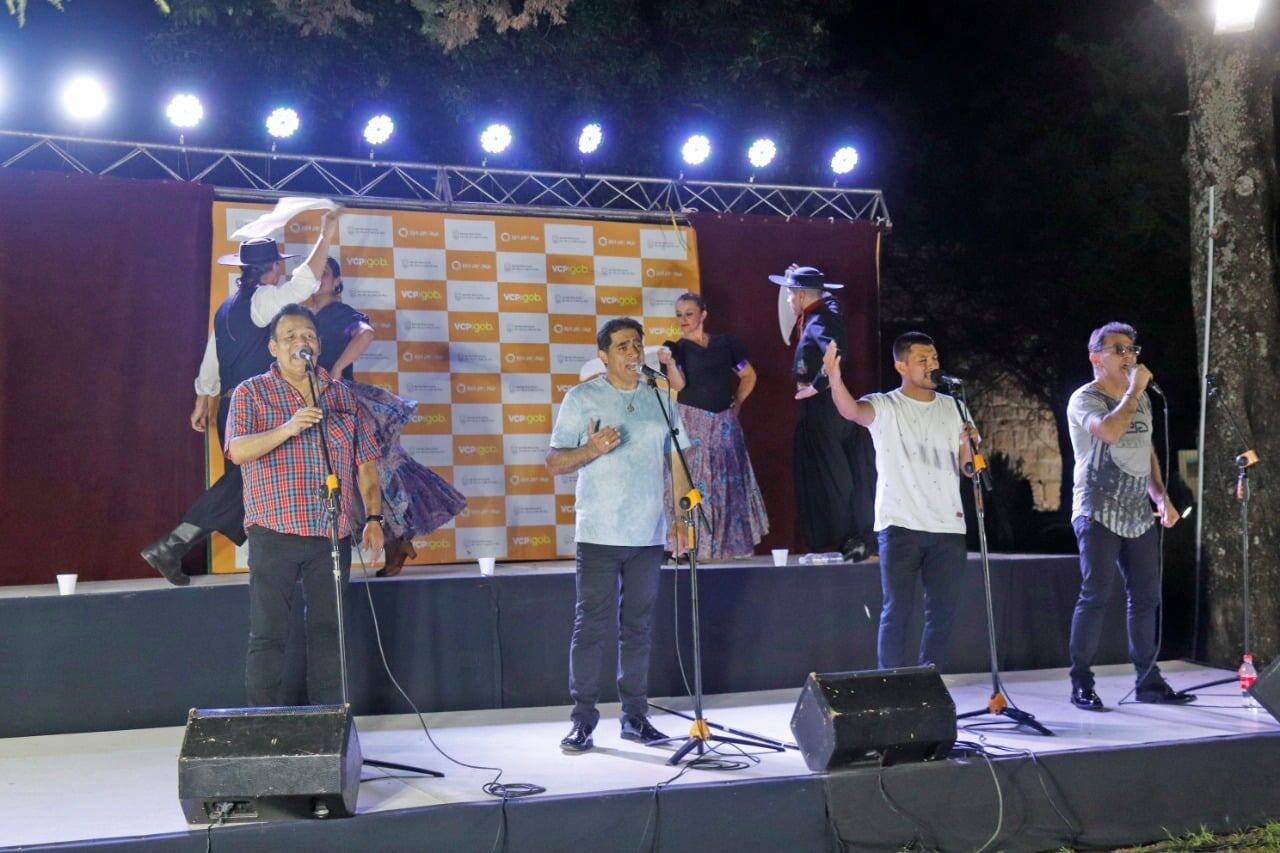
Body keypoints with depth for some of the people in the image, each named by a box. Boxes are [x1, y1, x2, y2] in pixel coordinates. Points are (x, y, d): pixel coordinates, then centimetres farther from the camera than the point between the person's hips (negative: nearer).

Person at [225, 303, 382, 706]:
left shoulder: (342, 395, 12)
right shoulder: (251, 393, 3)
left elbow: (366, 461, 13)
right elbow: (237, 451, -12)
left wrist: (374, 516, 5)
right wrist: (287, 428, -25)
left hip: (332, 534, 3)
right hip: (274, 533, -3)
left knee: (328, 631, 9)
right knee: (267, 634, -1)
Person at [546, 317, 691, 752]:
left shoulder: (660, 399, 11)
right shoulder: (581, 398, 1)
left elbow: (676, 458, 15)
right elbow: (554, 462, -1)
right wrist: (592, 449, -19)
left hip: (649, 536, 3)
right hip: (599, 534, -3)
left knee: (638, 627, 9)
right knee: (590, 625, -2)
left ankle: (635, 716, 17)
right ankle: (583, 719, 5)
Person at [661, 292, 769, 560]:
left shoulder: (726, 343, 8)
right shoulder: (675, 348, 1)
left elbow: (749, 375, 17)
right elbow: (678, 385, -14)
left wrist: (737, 403, 7)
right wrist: (669, 363, -31)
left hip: (724, 423, 3)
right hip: (692, 422, -3)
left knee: (729, 482, 6)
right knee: (692, 482, -6)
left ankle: (727, 542, 15)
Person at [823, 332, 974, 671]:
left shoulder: (949, 406, 13)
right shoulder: (884, 407, -1)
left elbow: (963, 467, 16)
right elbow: (852, 410, -25)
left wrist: (968, 443, -6)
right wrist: (835, 378, -45)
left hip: (947, 526, 5)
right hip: (900, 525, -4)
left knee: (942, 612, 8)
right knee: (897, 609, -4)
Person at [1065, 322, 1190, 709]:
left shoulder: (1140, 399, 17)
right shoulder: (1084, 399, -6)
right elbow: (1109, 431, -27)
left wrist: (1161, 496, 12)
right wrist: (1135, 389, -16)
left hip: (1139, 514, 7)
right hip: (1099, 514, -7)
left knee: (1146, 596, 8)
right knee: (1096, 594, -9)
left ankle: (1148, 680, 17)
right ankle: (1081, 683, -2)